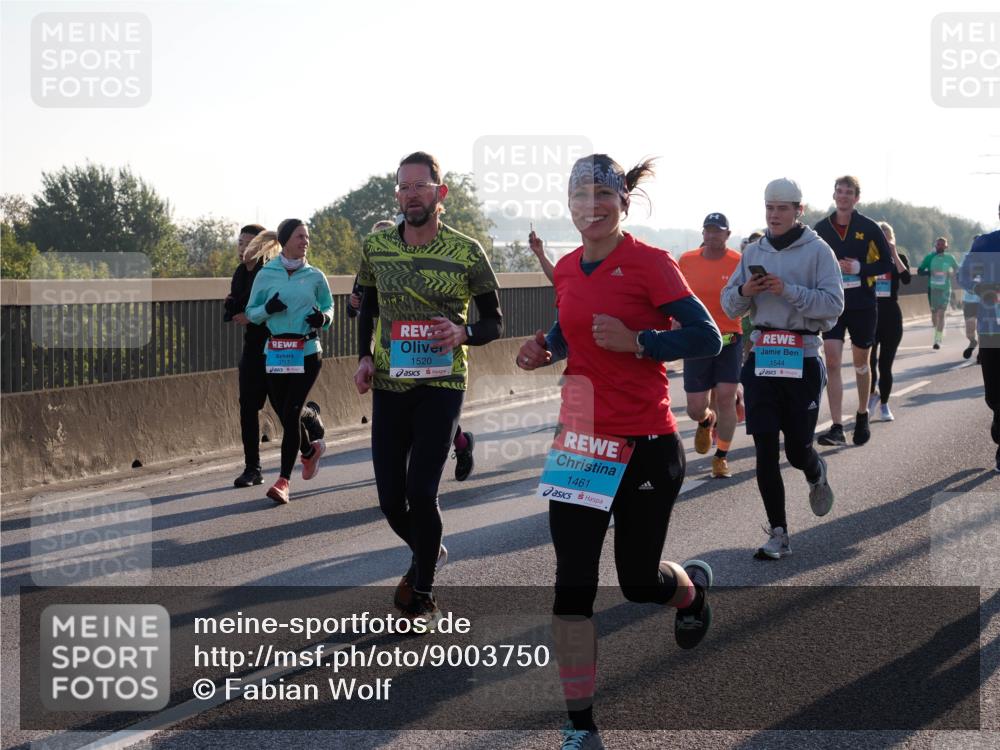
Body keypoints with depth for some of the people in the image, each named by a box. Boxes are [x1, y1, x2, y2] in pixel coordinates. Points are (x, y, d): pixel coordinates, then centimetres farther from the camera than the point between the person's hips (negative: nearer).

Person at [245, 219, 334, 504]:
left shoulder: (315, 276, 3)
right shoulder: (266, 275, 2)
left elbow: (328, 307, 17)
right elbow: (251, 313, 7)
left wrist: (323, 318, -6)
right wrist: (268, 309, -14)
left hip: (307, 352, -2)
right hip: (275, 352, 2)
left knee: (291, 414, -10)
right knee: (283, 413, 9)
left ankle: (283, 480, -9)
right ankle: (310, 450, 40)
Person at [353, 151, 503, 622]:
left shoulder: (467, 253, -7)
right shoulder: (375, 247, 2)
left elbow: (494, 322, 1)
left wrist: (464, 332, -20)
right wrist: (364, 357, 4)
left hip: (441, 384, -3)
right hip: (388, 384, 3)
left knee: (421, 494, -13)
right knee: (391, 498, 4)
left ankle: (423, 595, 8)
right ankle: (427, 552, 37)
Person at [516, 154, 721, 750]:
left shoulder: (650, 263, -11)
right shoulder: (567, 269, 6)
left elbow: (707, 337, -13)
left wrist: (634, 341, -23)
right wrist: (546, 351, 4)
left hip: (645, 443, -5)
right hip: (579, 438, 5)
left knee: (638, 580, 7)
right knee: (572, 583, -3)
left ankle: (694, 585, 46)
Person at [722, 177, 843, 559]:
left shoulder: (817, 251, -3)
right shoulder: (754, 252, 10)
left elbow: (833, 304, -13)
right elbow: (729, 307, 12)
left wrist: (788, 290, -21)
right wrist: (745, 291, -9)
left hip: (802, 359, -3)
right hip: (762, 357, 4)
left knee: (797, 449, 0)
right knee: (765, 451, -2)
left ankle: (816, 474, 39)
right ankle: (778, 535, 5)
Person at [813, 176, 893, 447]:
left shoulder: (869, 228, -2)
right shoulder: (821, 228, 4)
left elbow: (887, 263, -2)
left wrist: (860, 268, -17)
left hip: (862, 304, -1)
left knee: (861, 363, 12)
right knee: (832, 361, -12)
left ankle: (862, 417, 33)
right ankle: (837, 427, -15)